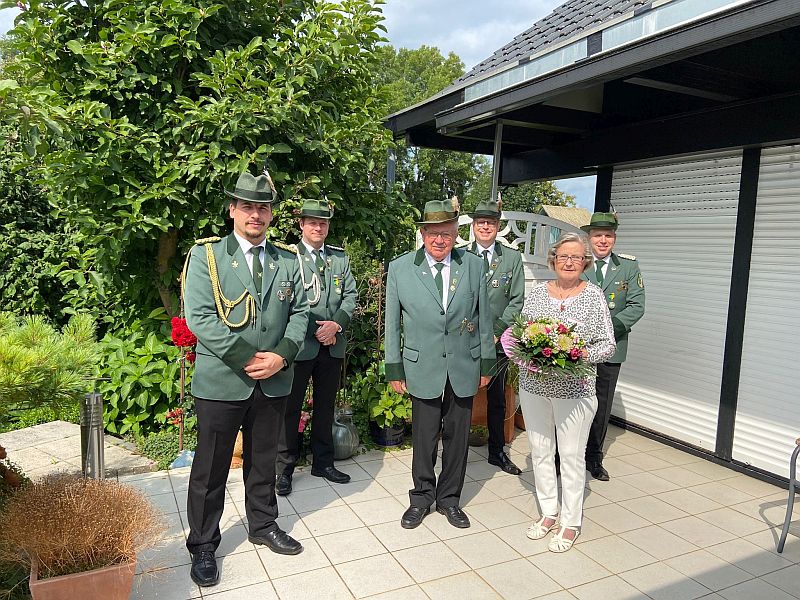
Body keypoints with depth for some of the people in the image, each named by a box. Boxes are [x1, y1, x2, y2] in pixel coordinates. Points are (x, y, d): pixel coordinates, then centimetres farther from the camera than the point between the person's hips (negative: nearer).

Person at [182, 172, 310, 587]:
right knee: (210, 469, 10)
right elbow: (199, 316, -14)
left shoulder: (287, 261, 7)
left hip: (273, 382, 4)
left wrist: (281, 355, -11)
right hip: (220, 381, -3)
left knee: (263, 461, 20)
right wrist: (247, 359, -18)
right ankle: (203, 545, 28)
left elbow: (299, 312, 5)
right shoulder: (206, 255, -5)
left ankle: (263, 525, 40)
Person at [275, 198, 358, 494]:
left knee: (325, 405, 15)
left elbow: (350, 294, 6)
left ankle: (323, 462, 28)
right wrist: (316, 330, -13)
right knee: (291, 407, 4)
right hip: (299, 344, -4)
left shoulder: (340, 257, 11)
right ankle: (285, 467, 18)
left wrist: (337, 324, -11)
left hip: (333, 345, 5)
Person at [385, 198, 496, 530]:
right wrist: (394, 368, 0)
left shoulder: (474, 265, -1)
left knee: (457, 436, 12)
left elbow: (483, 317, 5)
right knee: (424, 436, 8)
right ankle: (422, 496, 29)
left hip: (464, 366, 2)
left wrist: (486, 362, 6)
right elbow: (392, 322, 0)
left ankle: (449, 498, 31)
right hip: (423, 366, -1)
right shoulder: (399, 268, -5)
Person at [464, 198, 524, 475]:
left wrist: (497, 331, -9)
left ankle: (497, 452, 27)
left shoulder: (512, 258, 5)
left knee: (497, 399, 13)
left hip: (498, 340, 2)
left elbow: (517, 300, 1)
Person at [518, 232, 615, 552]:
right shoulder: (537, 292, 4)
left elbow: (607, 344, -2)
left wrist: (581, 355, -20)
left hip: (574, 389, -3)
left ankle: (570, 522, 22)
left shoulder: (594, 296, -4)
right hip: (533, 385, 4)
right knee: (540, 451, 13)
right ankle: (549, 512, 31)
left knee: (571, 456, 5)